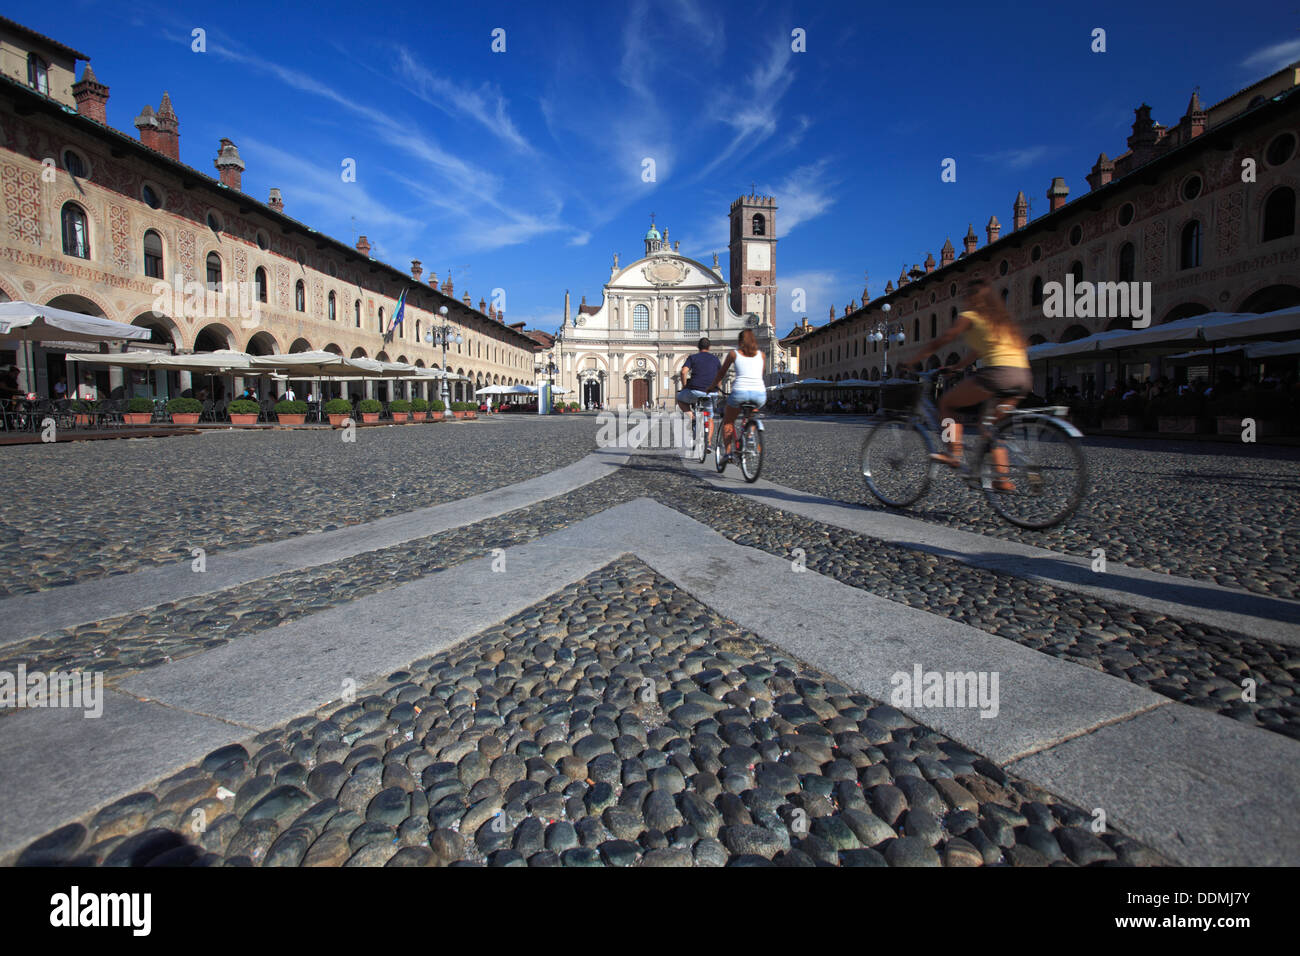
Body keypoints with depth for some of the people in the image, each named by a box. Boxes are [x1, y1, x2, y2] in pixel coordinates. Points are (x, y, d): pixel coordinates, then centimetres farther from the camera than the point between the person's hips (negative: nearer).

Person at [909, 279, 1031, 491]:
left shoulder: (970, 317, 7)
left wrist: (913, 360, 18)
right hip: (1023, 377, 8)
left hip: (998, 372, -8)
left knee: (946, 402, 7)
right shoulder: (1001, 319, 29)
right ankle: (1002, 478, 8)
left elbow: (940, 342, 9)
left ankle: (954, 453, -8)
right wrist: (957, 366, 41)